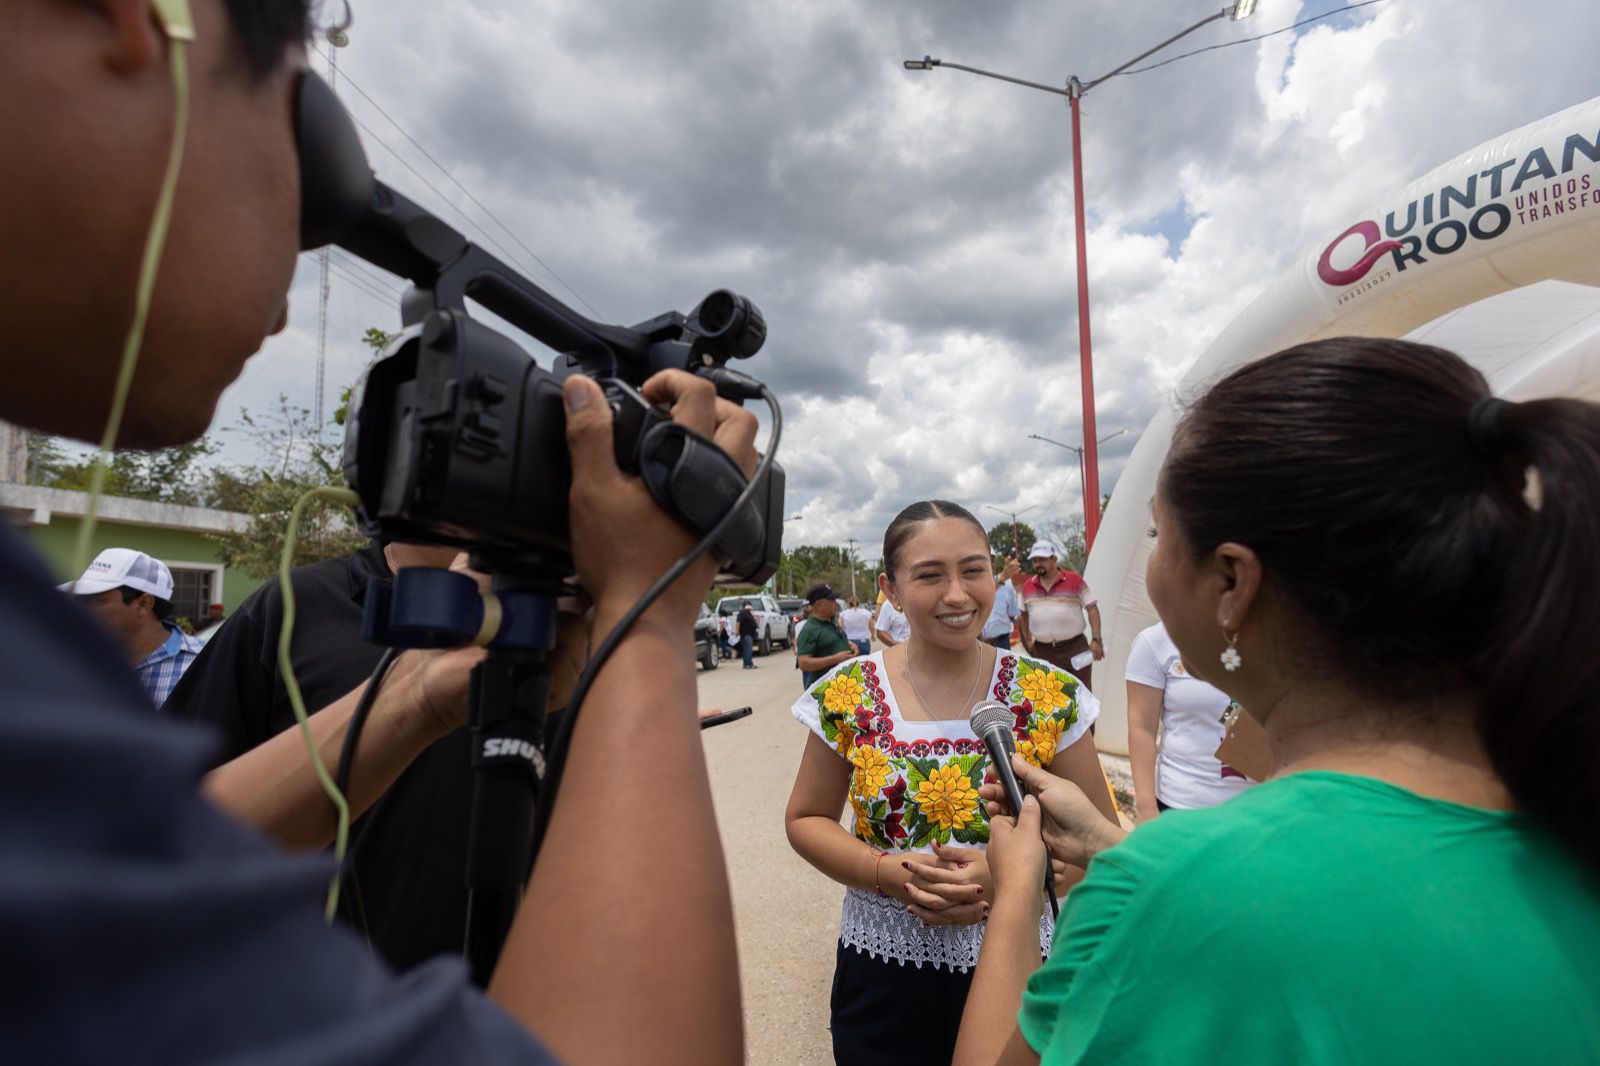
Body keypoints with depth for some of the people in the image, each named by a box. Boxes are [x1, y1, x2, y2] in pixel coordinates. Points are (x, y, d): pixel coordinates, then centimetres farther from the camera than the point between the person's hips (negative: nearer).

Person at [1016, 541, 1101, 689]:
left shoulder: (1075, 579, -3)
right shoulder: (1027, 586, 7)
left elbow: (1092, 609, -4)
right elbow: (1023, 615, 20)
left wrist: (1096, 639, -13)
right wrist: (1027, 640, 11)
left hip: (1075, 648, -3)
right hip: (1043, 651, 3)